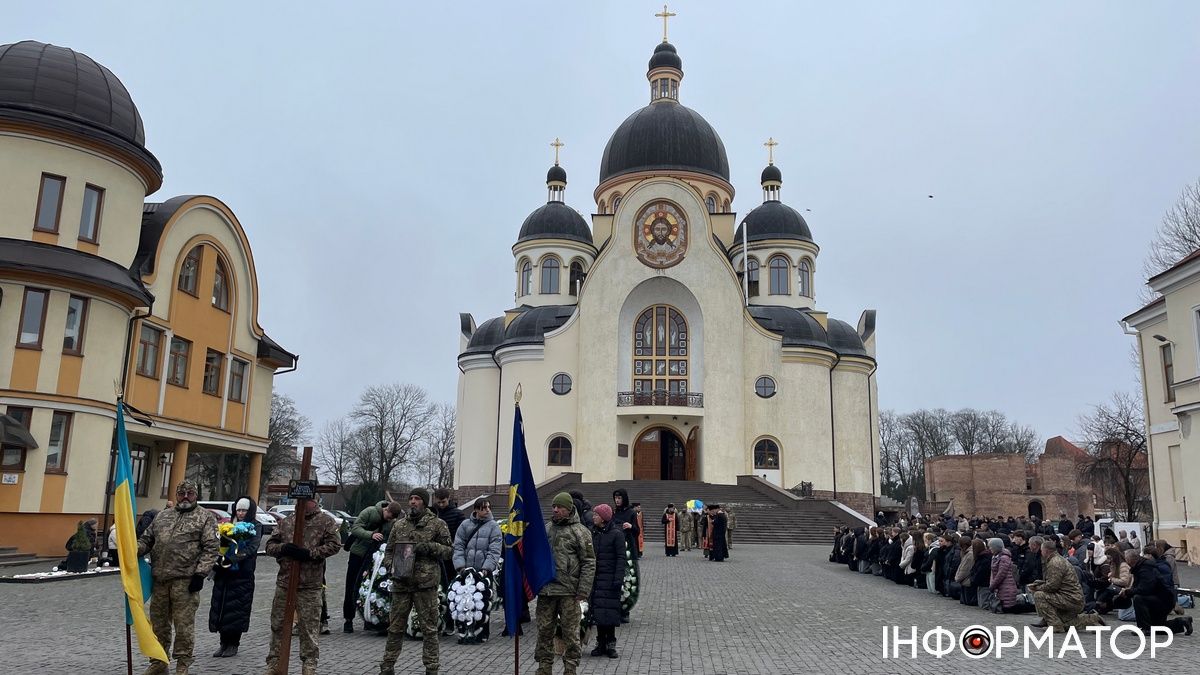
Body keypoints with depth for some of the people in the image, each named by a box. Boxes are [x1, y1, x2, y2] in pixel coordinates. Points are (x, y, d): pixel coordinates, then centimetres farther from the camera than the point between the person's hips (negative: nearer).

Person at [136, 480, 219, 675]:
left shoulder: (205, 517, 1)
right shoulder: (162, 516, 18)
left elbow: (211, 548, -5)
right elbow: (147, 539, 21)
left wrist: (200, 573, -13)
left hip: (185, 581, -5)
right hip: (159, 580, 5)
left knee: (184, 625, -1)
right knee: (158, 624, 14)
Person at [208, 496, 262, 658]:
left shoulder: (255, 528, 0)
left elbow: (251, 549, -12)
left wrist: (231, 559, -23)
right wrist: (216, 564, -3)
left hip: (242, 575, -5)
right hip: (224, 573, 5)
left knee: (237, 609, -1)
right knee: (221, 607, 5)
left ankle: (233, 644, 9)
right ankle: (224, 643, 16)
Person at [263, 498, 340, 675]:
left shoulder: (326, 521, 0)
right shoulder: (286, 521, 11)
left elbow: (334, 544, -8)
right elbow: (270, 545, 11)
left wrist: (310, 553, -17)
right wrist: (283, 548, -11)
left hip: (310, 586, -4)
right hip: (284, 582, 4)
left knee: (309, 628, 2)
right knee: (278, 625, 11)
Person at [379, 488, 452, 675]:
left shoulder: (437, 524, 1)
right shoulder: (399, 525, 13)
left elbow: (449, 550, 2)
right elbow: (389, 550, 20)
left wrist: (430, 547, -14)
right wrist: (390, 564, 0)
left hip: (426, 583, -3)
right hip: (401, 583, 4)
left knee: (429, 628, 2)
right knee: (395, 627, 11)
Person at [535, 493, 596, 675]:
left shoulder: (580, 532, -4)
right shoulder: (545, 529, 13)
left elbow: (589, 563, -6)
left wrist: (583, 590, -11)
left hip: (568, 592, -5)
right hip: (545, 590, 5)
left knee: (570, 632, 2)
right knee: (544, 630, 10)